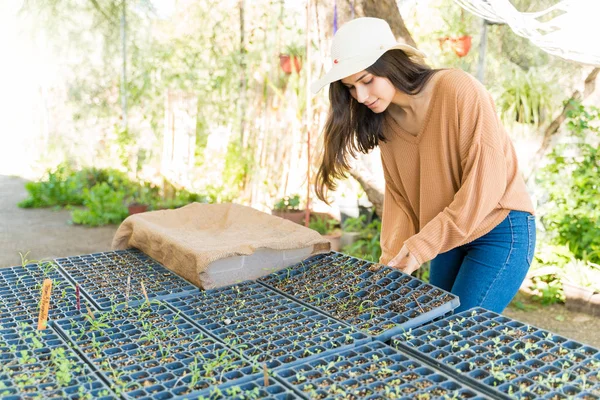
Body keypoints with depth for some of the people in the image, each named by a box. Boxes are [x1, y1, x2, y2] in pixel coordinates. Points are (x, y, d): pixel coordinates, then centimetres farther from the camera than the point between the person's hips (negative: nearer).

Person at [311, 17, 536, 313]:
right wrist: (392, 259, -11)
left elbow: (486, 182, -22)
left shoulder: (459, 91, -21)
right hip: (449, 235, 6)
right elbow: (399, 196, 1)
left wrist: (423, 245, -23)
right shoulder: (385, 118, 0)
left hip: (499, 231, -6)